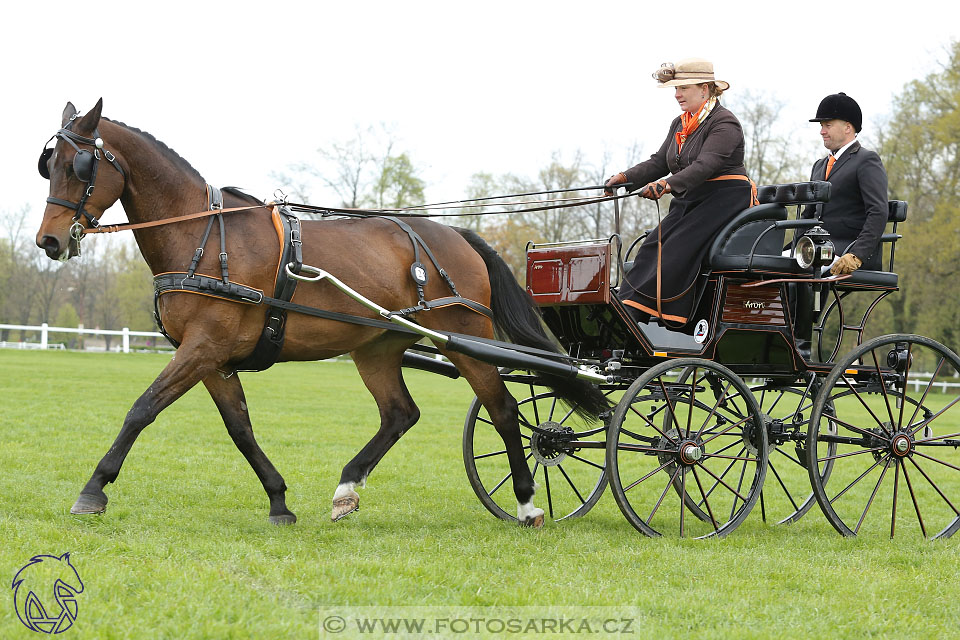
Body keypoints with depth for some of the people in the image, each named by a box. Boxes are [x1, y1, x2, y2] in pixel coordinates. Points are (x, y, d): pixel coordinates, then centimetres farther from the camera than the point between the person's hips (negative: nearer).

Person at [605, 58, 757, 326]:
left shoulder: (724, 123, -11)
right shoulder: (680, 124, 17)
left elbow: (706, 165, -25)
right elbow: (659, 162, 14)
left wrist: (667, 185, -39)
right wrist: (625, 178, -4)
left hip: (723, 201, -8)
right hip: (688, 203, 8)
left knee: (677, 252, -23)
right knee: (652, 248, -12)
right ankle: (628, 314, -20)